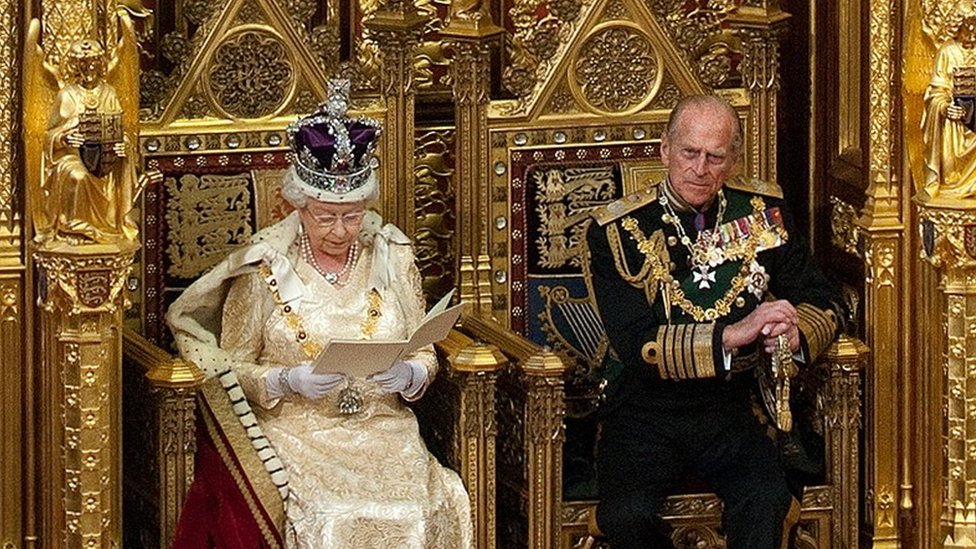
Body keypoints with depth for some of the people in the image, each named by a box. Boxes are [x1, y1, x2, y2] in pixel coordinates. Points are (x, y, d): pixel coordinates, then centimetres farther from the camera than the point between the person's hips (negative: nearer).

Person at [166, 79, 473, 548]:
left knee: (422, 509, -26)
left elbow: (426, 359, 11)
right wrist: (290, 381, -16)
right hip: (293, 434, -3)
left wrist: (407, 375, -12)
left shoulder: (392, 258, 9)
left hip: (383, 433, 3)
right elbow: (232, 372, 2)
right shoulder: (264, 269, 0)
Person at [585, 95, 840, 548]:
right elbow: (635, 344, -15)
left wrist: (794, 333, -15)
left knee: (767, 501, -30)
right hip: (645, 411, -2)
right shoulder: (618, 231, -5)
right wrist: (732, 335, -27)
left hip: (729, 407, 2)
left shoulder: (763, 212, 6)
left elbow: (820, 305, 10)